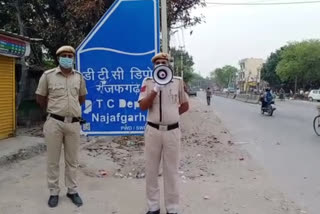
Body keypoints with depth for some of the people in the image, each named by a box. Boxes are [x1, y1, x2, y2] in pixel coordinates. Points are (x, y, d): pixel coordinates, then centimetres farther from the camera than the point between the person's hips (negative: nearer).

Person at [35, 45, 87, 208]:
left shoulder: (79, 77, 6)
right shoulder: (48, 75, -2)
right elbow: (40, 98, 7)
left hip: (74, 123, 2)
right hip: (54, 122, -2)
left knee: (72, 160, 10)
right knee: (53, 160, 6)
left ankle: (72, 191, 23)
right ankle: (54, 192, 20)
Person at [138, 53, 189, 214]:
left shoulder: (178, 82, 3)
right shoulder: (148, 82, 1)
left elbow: (185, 106, 12)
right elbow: (143, 106, -9)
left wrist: (172, 115, 6)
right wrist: (156, 89, -17)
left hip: (172, 131, 0)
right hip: (153, 131, 0)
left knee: (171, 171, 8)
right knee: (151, 170, 9)